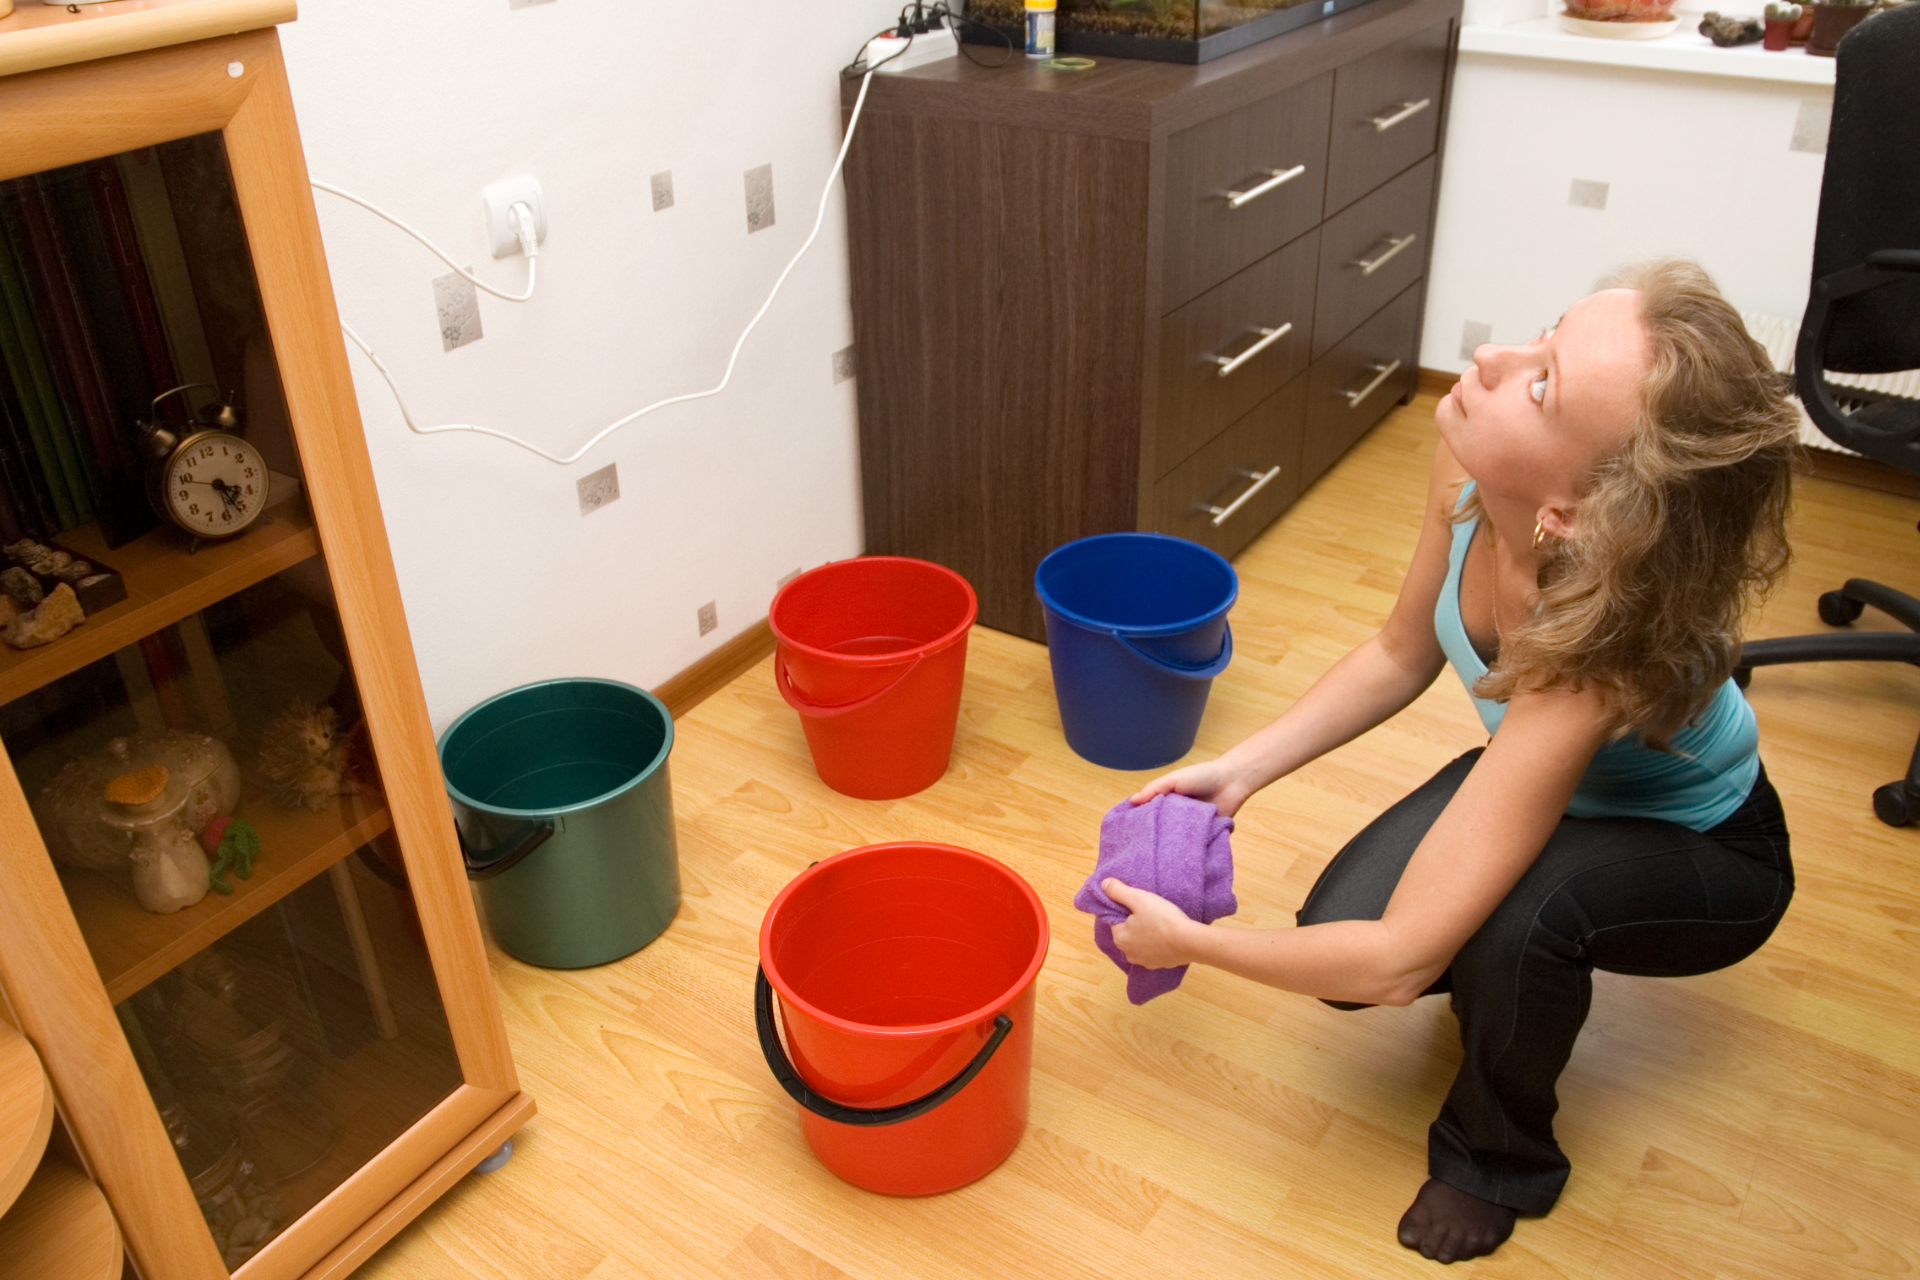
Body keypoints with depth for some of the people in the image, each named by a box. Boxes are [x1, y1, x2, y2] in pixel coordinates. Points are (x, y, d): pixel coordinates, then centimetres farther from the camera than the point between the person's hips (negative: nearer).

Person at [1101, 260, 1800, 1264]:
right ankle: (1504, 980, 20)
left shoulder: (1588, 654, -45)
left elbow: (1395, 966, -39)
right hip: (1544, 777, 5)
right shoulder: (1471, 460, -29)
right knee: (1335, 930, -14)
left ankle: (1501, 1156, -3)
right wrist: (1240, 768, -12)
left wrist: (1190, 942, -24)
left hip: (1704, 853, -5)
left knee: (1512, 910, -36)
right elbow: (1403, 653, -6)